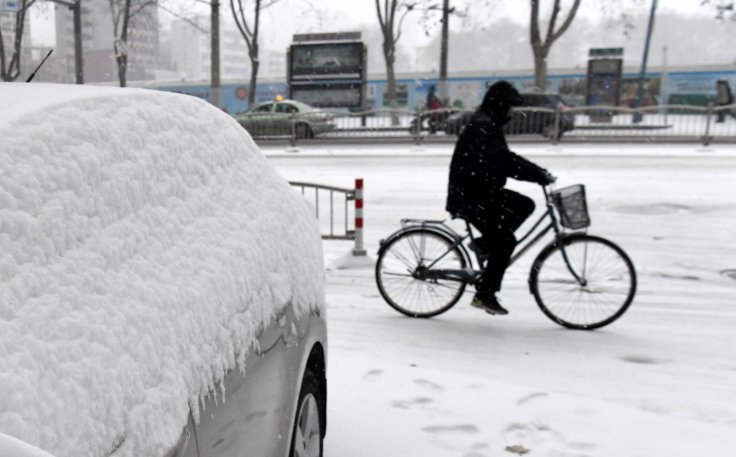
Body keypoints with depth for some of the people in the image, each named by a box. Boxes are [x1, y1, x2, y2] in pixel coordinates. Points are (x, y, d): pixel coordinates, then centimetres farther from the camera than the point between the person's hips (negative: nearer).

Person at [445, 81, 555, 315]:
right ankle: (484, 295, -2)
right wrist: (539, 175, -28)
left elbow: (505, 159, 16)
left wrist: (539, 172, 6)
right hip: (468, 196, -10)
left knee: (525, 205, 4)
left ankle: (485, 244, 8)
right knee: (505, 241, -10)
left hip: (484, 191, 10)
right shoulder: (482, 126, -18)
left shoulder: (490, 124, 15)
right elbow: (503, 160, -29)